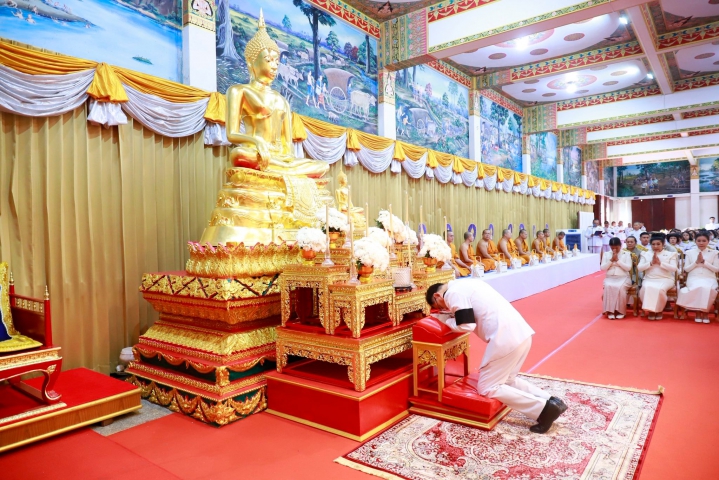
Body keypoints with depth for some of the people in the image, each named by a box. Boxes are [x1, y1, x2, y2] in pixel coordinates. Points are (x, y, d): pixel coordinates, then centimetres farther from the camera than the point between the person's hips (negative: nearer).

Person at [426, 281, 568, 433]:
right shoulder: (466, 285, 23)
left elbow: (466, 326, -14)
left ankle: (543, 409, -1)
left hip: (506, 339, -10)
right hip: (522, 333, 10)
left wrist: (447, 321, 4)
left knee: (487, 388, 3)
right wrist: (455, 315, 21)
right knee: (507, 380, 26)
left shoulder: (453, 293, -6)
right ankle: (551, 401, 17)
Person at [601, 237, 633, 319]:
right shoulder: (606, 254, 9)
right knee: (608, 286, -32)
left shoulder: (626, 254, 5)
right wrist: (611, 260, -10)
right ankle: (610, 310, -25)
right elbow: (603, 268, 0)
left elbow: (628, 268, -6)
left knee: (620, 287, -34)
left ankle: (620, 311, -20)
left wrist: (618, 260, -11)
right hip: (610, 278, 1)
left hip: (623, 278, -1)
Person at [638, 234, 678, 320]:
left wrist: (660, 263, -13)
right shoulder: (645, 254, 13)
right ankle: (650, 310, -13)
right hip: (649, 279, 1)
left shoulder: (670, 254, 10)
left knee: (660, 289, -34)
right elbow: (639, 268, 2)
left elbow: (674, 268, -4)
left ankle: (659, 310, -8)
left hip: (665, 279, -1)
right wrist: (651, 263, -10)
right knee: (646, 288, -34)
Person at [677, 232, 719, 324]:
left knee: (707, 288, -36)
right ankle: (698, 311, -17)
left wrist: (704, 262, -9)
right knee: (697, 288, -36)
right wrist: (696, 262, -9)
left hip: (709, 279, 0)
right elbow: (686, 269, 6)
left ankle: (705, 311, -15)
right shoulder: (690, 252, 9)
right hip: (694, 278, 0)